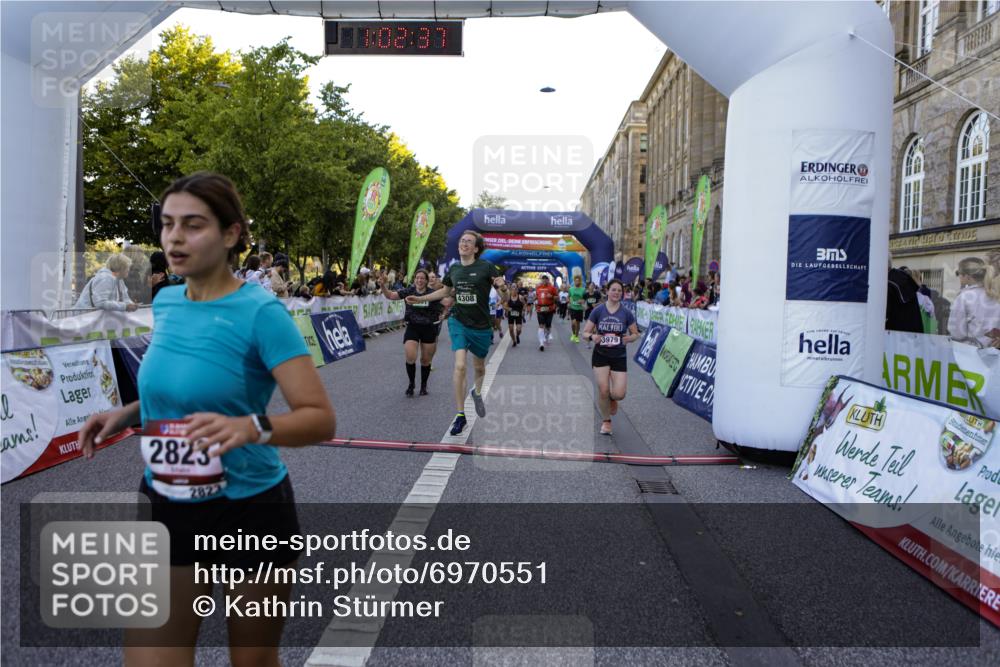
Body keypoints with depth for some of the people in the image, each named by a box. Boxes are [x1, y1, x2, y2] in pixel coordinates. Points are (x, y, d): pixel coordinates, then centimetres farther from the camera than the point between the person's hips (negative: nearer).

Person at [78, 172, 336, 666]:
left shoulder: (260, 312, -19)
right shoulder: (164, 303, 2)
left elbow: (321, 418, -23)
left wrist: (251, 427, -41)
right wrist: (126, 414, 1)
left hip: (251, 511, -5)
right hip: (167, 510, 5)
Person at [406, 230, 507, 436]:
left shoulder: (487, 267, -11)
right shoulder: (454, 268, 2)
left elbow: (505, 297, -11)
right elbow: (446, 291, 22)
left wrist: (502, 287, -34)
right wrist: (420, 299, 18)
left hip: (481, 326, -1)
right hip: (459, 322, 1)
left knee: (479, 367, 18)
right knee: (460, 366, -14)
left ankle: (477, 391, 52)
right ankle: (460, 415, -5)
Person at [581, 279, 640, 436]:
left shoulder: (626, 313, -3)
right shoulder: (598, 311, -4)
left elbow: (636, 334, 6)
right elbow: (585, 333, -1)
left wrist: (629, 338, -16)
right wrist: (592, 336, -24)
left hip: (619, 357, 0)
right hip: (600, 355, 0)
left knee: (619, 394, -10)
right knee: (603, 391, -5)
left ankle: (612, 399, 30)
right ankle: (606, 421, 21)